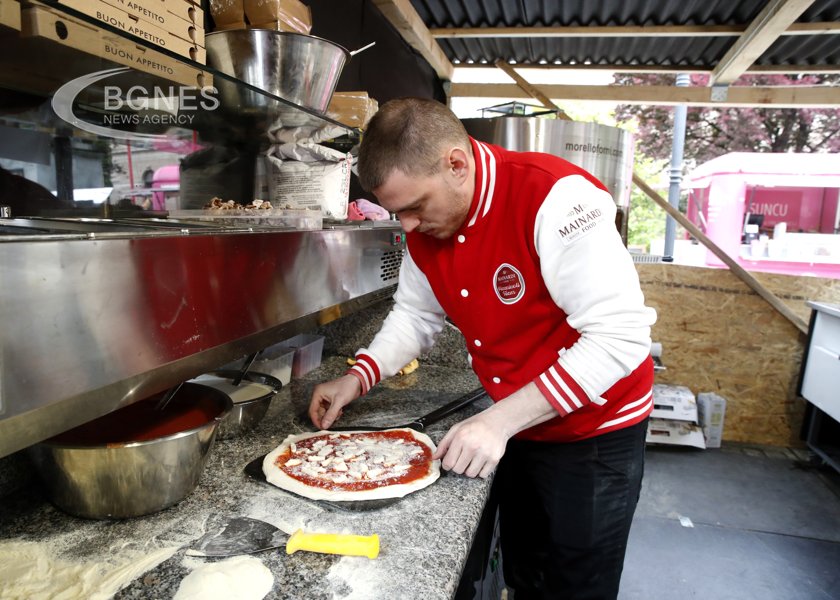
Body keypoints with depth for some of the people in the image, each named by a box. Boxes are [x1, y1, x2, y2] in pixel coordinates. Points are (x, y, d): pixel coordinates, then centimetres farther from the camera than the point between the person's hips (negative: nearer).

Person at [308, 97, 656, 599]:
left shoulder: (555, 196, -28)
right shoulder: (426, 223, -5)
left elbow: (621, 337, -30)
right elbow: (415, 315, 8)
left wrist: (500, 419, -31)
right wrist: (358, 378, -5)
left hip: (595, 435, -6)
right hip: (516, 432, 6)